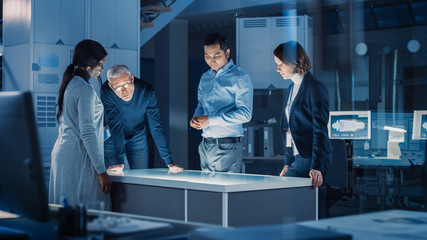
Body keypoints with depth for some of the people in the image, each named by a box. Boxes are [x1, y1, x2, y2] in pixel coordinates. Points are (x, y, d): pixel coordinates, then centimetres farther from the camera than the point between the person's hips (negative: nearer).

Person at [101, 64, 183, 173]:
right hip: (112, 139, -1)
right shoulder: (106, 92, -30)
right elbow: (115, 127, -31)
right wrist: (120, 161, -39)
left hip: (137, 138, 1)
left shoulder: (146, 91, -27)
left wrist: (169, 162, -29)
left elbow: (156, 127, -25)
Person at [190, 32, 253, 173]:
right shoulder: (205, 78, 16)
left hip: (228, 147, -6)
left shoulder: (239, 77, -6)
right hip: (205, 145, 6)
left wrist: (210, 120, -17)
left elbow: (245, 114, -13)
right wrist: (196, 119, 1)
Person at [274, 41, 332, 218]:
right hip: (297, 158, 8)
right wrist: (288, 163, 17)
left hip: (312, 159, -8)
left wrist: (317, 167, -20)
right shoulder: (292, 88, 16)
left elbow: (320, 130, -15)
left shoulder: (315, 88, -10)